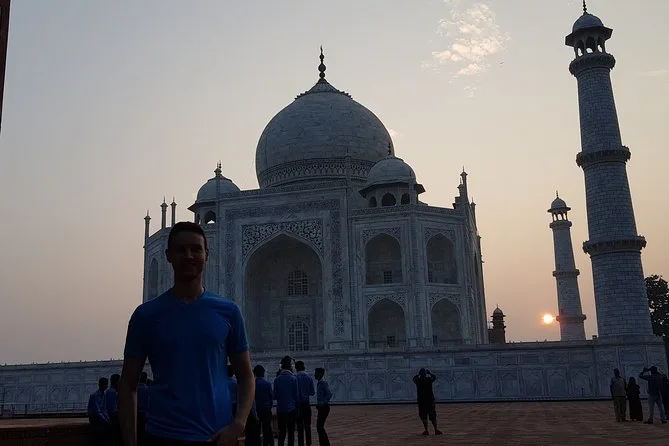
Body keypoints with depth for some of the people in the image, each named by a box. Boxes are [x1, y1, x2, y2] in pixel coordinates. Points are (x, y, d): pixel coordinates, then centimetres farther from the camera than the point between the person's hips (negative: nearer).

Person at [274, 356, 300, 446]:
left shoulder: (277, 379, 0)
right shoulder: (293, 378, -8)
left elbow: (275, 396, 2)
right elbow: (297, 395, -4)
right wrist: (297, 405, 9)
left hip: (280, 409, 3)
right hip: (291, 408, -3)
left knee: (282, 432, 11)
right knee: (291, 432, 3)